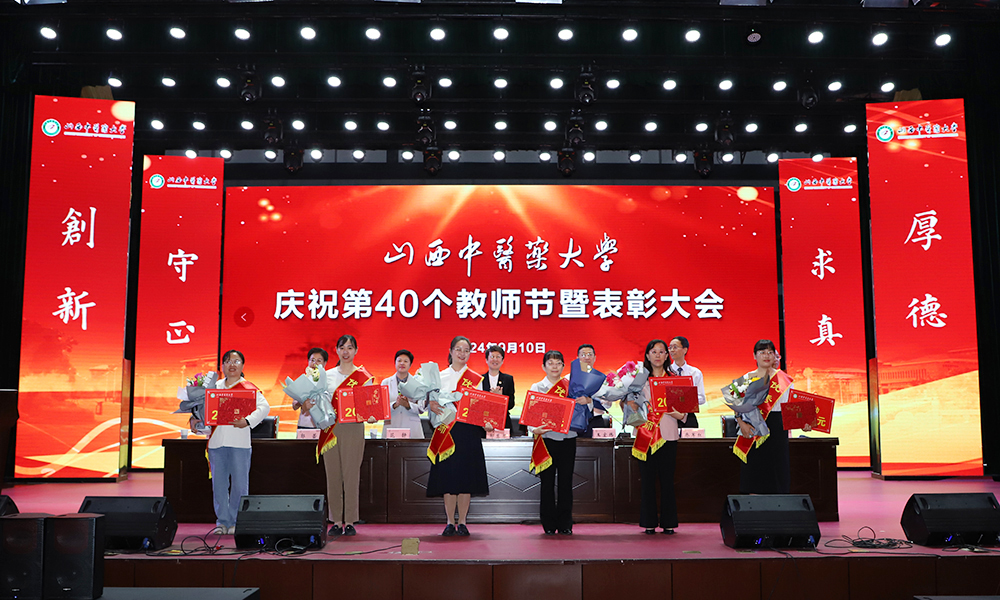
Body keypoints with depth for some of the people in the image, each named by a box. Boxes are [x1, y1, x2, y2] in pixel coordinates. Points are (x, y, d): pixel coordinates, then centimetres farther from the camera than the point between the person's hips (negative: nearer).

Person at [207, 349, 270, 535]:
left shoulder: (248, 387, 2)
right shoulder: (214, 386, 15)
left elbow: (264, 407, -6)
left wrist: (247, 421, -18)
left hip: (239, 441, -3)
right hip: (216, 441, 3)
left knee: (239, 483, 0)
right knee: (219, 483, 5)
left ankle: (236, 522, 11)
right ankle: (222, 521, 14)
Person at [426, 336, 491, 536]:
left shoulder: (476, 379, 9)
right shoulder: (439, 377, 10)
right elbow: (430, 403, 7)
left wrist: (486, 423, -13)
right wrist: (431, 406, -16)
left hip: (468, 431, -1)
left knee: (465, 475, -2)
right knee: (447, 474, 0)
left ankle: (462, 522, 7)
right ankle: (450, 523, 9)